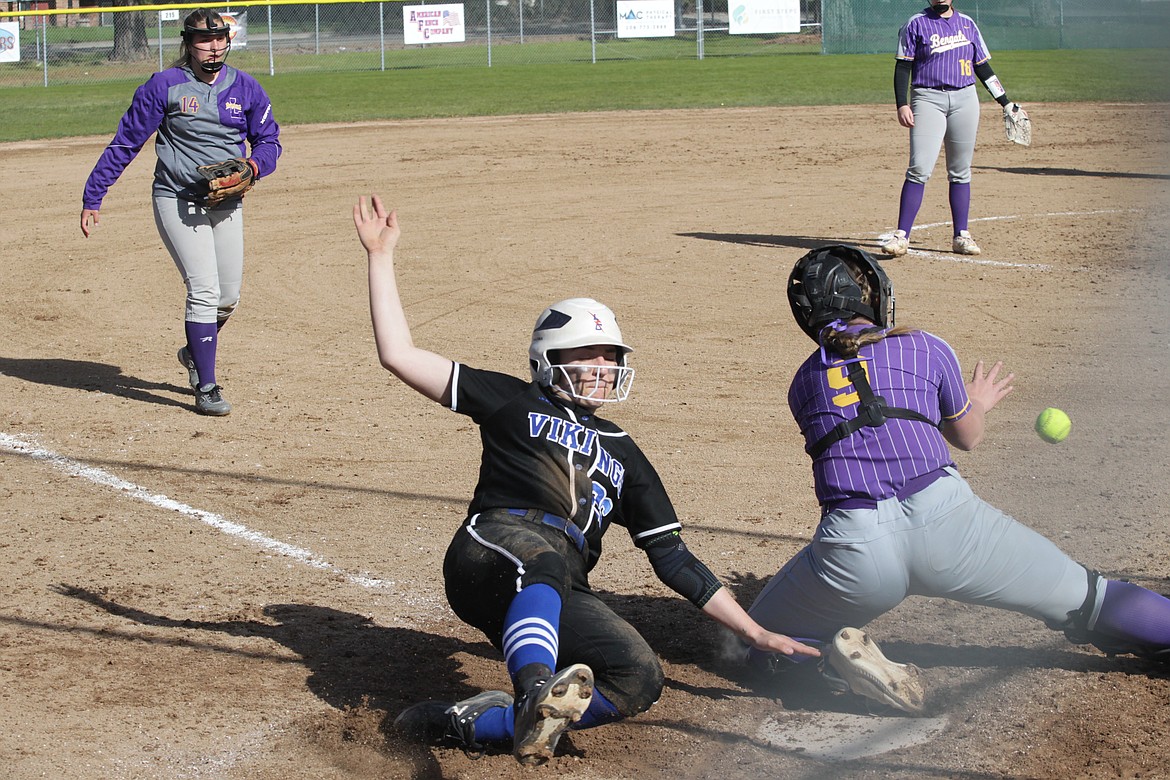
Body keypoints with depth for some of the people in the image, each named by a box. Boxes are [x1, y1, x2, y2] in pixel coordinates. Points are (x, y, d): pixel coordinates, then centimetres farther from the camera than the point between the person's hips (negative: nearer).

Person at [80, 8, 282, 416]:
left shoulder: (245, 88, 4)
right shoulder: (164, 86, -8)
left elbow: (269, 141, 10)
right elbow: (124, 144, -4)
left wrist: (253, 165, -14)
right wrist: (92, 198, -6)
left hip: (228, 204, 5)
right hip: (178, 200, -5)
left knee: (229, 297, 8)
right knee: (204, 291, -13)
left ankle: (194, 352, 38)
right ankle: (206, 388, -6)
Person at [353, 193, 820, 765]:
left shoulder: (624, 456, 32)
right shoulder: (515, 404, 22)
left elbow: (673, 559, 30)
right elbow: (399, 355, 16)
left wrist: (756, 635, 24)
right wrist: (381, 256, 13)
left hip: (559, 595, 4)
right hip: (492, 550, -4)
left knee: (640, 680, -23)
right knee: (543, 557, -40)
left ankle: (466, 724, -26)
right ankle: (536, 696, -66)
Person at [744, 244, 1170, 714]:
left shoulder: (803, 383, 19)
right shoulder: (926, 349, 13)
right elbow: (969, 436, 28)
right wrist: (977, 403, 52)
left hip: (852, 547, 0)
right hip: (942, 517, 0)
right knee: (1083, 598, 14)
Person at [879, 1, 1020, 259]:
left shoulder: (967, 24, 13)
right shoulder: (917, 24, 2)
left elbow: (983, 67, 17)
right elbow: (902, 67, -1)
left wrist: (1005, 102, 15)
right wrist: (902, 104, -13)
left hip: (965, 99, 4)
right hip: (928, 99, -3)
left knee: (960, 172, 6)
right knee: (919, 169, -13)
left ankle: (961, 236, 12)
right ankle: (901, 235, -14)